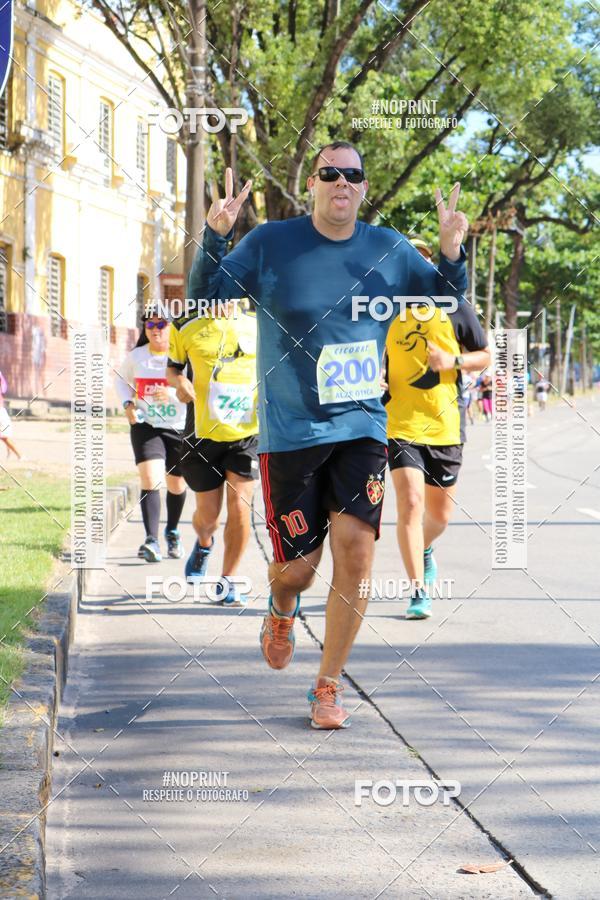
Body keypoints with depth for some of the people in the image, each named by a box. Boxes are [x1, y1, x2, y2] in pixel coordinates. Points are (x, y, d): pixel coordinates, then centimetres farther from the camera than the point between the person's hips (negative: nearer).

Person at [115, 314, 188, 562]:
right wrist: (127, 403, 1)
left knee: (176, 485, 13)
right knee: (150, 479, -19)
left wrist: (171, 394, -31)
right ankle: (151, 540, -24)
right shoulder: (136, 356, 0)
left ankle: (172, 531, 40)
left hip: (179, 427, 0)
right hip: (145, 426, 0)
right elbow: (121, 380, 19)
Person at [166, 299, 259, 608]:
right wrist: (179, 381, -11)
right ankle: (203, 544, 45)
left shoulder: (257, 324, 4)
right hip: (203, 432, 0)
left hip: (247, 432, 0)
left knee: (240, 506, -11)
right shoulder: (187, 327, 0)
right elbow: (172, 367, 12)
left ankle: (227, 582, 3)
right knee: (207, 515, 7)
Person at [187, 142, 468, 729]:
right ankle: (282, 610, 40)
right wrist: (215, 236, -19)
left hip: (362, 428, 2)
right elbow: (204, 296, -2)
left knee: (355, 553, -12)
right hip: (290, 433, -2)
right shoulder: (270, 244, -3)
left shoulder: (387, 250, 4)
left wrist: (451, 249, -6)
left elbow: (447, 295, 15)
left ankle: (327, 686, 5)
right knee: (297, 569, 1)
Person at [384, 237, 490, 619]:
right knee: (410, 503, -17)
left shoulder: (456, 309, 0)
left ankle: (425, 549, 46)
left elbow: (485, 356, 8)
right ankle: (419, 592, -9)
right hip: (400, 425, -1)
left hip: (445, 425, 1)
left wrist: (452, 361, -11)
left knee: (440, 514, 11)